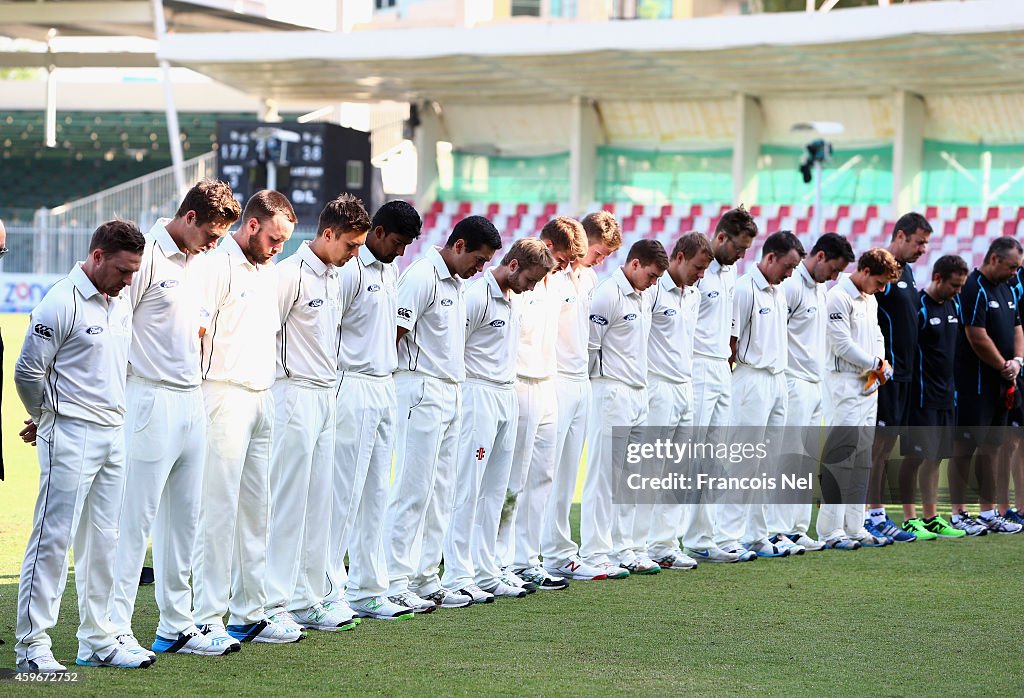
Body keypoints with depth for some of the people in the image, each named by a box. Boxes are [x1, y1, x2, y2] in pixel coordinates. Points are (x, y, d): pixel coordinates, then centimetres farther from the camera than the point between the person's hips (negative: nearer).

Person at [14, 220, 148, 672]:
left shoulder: (122, 305, 13)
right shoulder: (61, 304, -12)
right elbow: (28, 373, -10)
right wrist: (46, 420, 6)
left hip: (114, 435, 8)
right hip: (70, 438, -8)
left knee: (104, 541, 10)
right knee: (53, 538, -7)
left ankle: (97, 639, 17)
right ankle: (32, 644, -4)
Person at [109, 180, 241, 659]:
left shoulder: (196, 260, 15)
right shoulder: (147, 255, -13)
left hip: (191, 401, 9)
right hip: (153, 403, -9)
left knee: (184, 520, 12)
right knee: (136, 520, -8)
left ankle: (177, 625, 19)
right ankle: (114, 631, -5)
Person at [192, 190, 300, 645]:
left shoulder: (268, 271, 19)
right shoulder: (218, 265, -10)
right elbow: (193, 329, -16)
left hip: (261, 398, 9)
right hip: (226, 397, -9)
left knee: (256, 508, 11)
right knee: (219, 507, -9)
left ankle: (250, 612, 17)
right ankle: (207, 618, -7)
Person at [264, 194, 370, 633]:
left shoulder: (334, 276, 15)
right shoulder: (291, 274, -13)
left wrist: (331, 382, 17)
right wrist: (282, 377, -10)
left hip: (326, 395, 9)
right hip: (296, 395, -9)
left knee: (318, 502, 9)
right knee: (287, 502, -8)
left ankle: (307, 600, 14)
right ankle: (273, 604, -5)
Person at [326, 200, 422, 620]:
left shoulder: (391, 271, 16)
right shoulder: (350, 270, -12)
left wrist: (388, 372, 15)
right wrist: (333, 390, -14)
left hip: (385, 390, 9)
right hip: (354, 390, -9)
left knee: (376, 493, 10)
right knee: (344, 493, -7)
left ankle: (367, 590, 15)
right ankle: (328, 590, -3)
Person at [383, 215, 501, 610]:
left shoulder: (456, 283, 18)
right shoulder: (422, 277, -12)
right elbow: (394, 334, -16)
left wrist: (455, 391, 15)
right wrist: (404, 381, -13)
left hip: (451, 396, 10)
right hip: (422, 392, -10)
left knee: (440, 493, 10)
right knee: (413, 489, -9)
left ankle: (426, 578, 15)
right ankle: (395, 581, -6)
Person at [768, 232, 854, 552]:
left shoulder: (821, 289, 17)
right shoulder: (791, 286, -13)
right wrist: (779, 376, -16)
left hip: (816, 385, 10)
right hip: (794, 384, -10)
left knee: (810, 457, 10)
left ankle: (797, 528, 14)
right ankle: (776, 530, -9)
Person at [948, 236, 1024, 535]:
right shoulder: (974, 289, -13)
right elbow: (977, 337, -18)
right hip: (974, 383, -9)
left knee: (990, 447, 12)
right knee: (965, 446, -5)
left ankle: (989, 513, 17)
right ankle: (958, 515, -2)